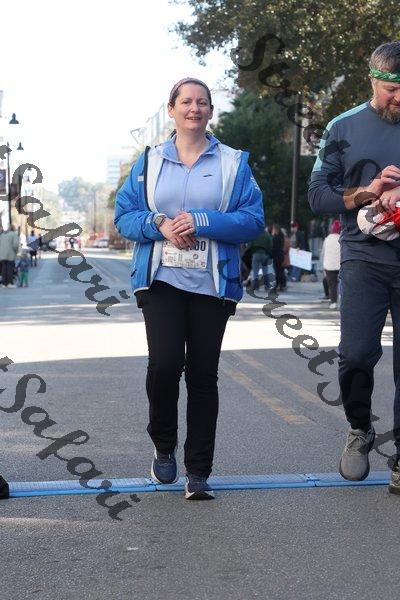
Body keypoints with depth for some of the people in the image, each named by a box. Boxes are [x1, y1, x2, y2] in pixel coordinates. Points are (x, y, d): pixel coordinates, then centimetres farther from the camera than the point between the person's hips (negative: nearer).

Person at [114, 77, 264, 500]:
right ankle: (163, 446, 12)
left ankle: (198, 473, 11)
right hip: (160, 279, 0)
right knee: (165, 363, -16)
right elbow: (123, 215, 8)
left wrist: (202, 222, -15)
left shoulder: (233, 163, 7)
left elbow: (253, 220, -2)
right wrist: (159, 225, -12)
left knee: (203, 374, 2)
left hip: (211, 283, 0)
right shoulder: (149, 161, 11)